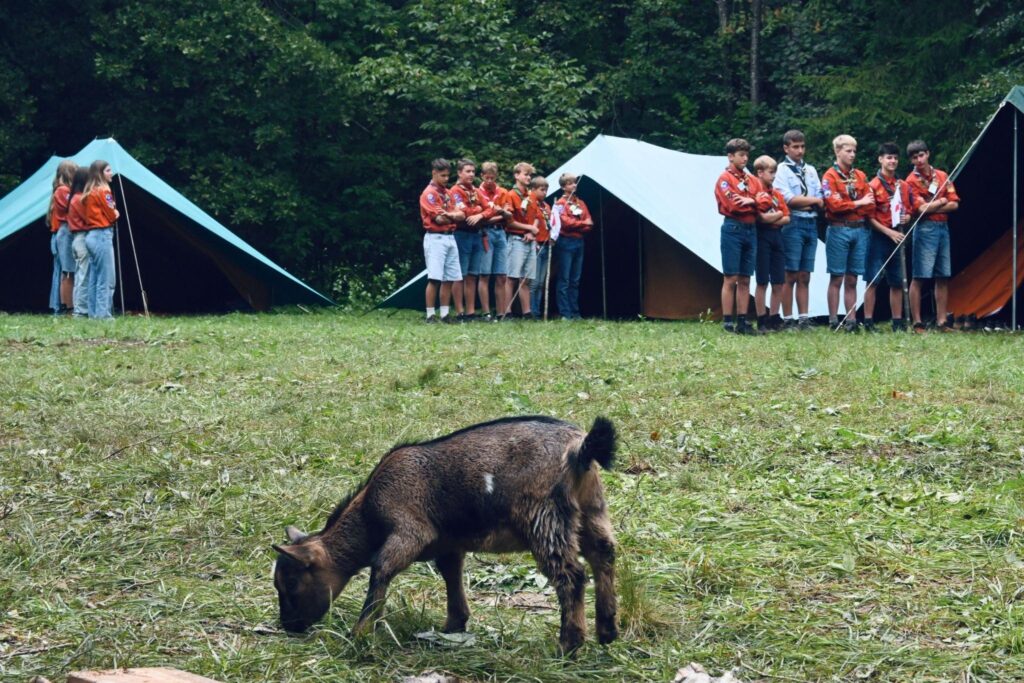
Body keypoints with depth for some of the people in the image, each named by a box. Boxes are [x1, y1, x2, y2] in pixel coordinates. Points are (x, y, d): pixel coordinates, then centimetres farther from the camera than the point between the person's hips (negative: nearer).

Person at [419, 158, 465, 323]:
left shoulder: (447, 193, 17)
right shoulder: (429, 193, -6)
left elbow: (460, 215, 7)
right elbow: (439, 218, -15)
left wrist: (448, 215, -12)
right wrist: (454, 215, 0)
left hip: (450, 238, 8)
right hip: (435, 238, -8)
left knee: (449, 278, 5)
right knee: (434, 278, -10)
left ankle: (444, 314, 9)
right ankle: (430, 315, -9)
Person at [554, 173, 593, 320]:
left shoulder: (581, 203, 16)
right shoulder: (560, 203, -3)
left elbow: (589, 224, 10)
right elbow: (565, 222, -15)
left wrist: (582, 227, -9)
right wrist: (582, 224, -13)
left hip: (579, 242, 7)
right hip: (565, 243, -7)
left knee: (575, 280, 9)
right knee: (564, 279, -5)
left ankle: (575, 312, 12)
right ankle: (565, 313, -6)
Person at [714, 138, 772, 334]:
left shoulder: (752, 180, 17)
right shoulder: (725, 178, -3)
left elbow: (766, 201, 5)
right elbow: (733, 204, -16)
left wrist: (749, 201, -13)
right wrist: (755, 202, -3)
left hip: (751, 230, 6)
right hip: (733, 229, -6)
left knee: (745, 280, 7)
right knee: (730, 279, -5)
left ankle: (742, 321, 9)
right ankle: (728, 323, -4)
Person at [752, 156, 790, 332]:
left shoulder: (777, 194, 14)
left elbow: (787, 218, 8)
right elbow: (762, 217, -17)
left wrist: (771, 219, -8)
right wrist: (778, 214, -2)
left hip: (777, 236, 7)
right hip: (762, 237, -6)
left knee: (779, 282, 6)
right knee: (762, 281, -2)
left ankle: (774, 318, 14)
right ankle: (761, 321, 4)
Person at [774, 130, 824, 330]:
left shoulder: (811, 170, 17)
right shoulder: (782, 170, 0)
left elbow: (821, 201, 8)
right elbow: (788, 199, -11)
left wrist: (801, 202, -8)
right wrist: (813, 200, -2)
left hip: (811, 224, 5)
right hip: (793, 224, -5)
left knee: (804, 277, 6)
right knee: (791, 276, -5)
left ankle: (804, 318, 7)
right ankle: (787, 319, -2)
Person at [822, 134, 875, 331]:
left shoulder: (860, 176, 14)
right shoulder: (830, 176, -2)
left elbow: (870, 204, 6)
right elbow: (834, 204, -13)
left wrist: (848, 206, -8)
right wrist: (858, 203, -7)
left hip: (860, 230, 5)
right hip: (839, 231, -5)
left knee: (852, 280, 7)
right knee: (836, 278, -2)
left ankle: (851, 319, 8)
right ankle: (833, 321, 0)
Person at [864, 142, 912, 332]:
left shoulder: (904, 186, 10)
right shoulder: (873, 185, -7)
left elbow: (909, 209, 22)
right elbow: (869, 217, -10)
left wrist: (907, 217, -1)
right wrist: (889, 232, -16)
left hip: (897, 236, 6)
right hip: (878, 237, -6)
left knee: (897, 282, 9)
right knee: (873, 281, -4)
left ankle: (898, 322, 14)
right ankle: (868, 321, -2)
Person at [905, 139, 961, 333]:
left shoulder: (942, 176, 11)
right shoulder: (912, 181, -4)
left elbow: (954, 204, 4)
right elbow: (921, 208, -15)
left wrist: (932, 207, -8)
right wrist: (941, 202, -1)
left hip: (943, 228, 6)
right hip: (925, 229, -6)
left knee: (943, 277, 7)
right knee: (919, 277, -6)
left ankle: (941, 321, 11)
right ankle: (917, 323, -5)